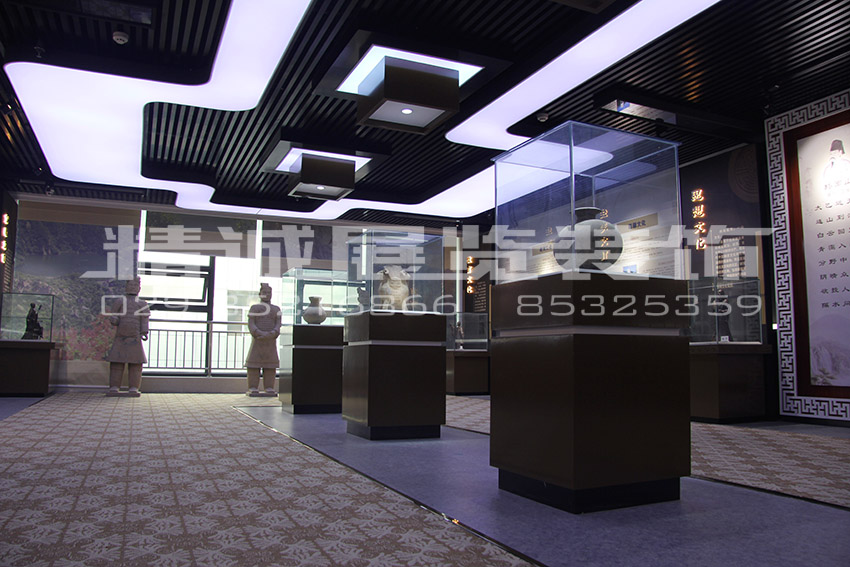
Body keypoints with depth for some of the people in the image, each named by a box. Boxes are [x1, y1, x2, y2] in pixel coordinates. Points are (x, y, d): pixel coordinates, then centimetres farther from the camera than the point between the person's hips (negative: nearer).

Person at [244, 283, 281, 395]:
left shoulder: (276, 309, 11)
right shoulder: (254, 308, 6)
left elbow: (278, 325, 1)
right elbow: (251, 324, -3)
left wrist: (271, 334, -18)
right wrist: (259, 334, -20)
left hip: (271, 341, 2)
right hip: (257, 340, -2)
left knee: (270, 364, -2)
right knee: (254, 363, -6)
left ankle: (269, 389, 1)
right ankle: (253, 389, -3)